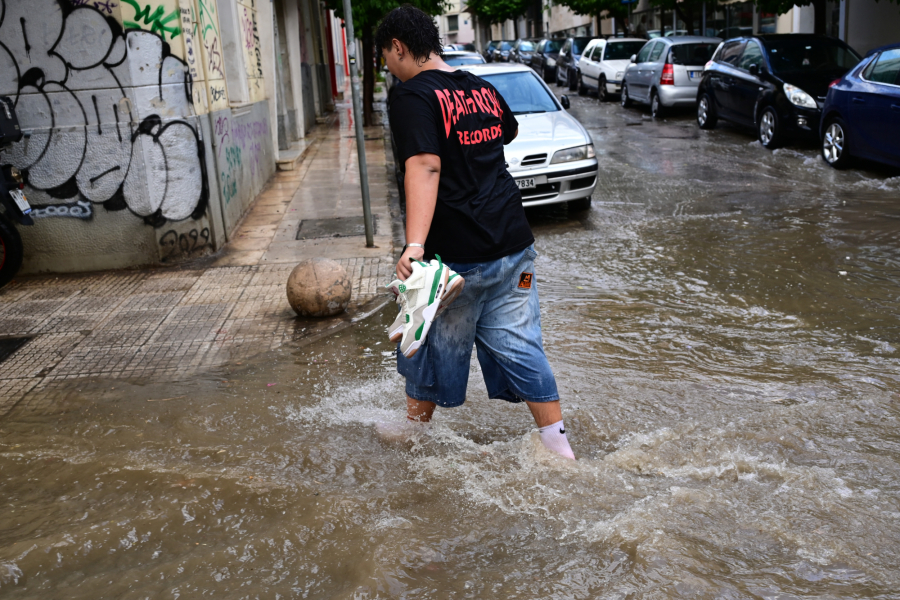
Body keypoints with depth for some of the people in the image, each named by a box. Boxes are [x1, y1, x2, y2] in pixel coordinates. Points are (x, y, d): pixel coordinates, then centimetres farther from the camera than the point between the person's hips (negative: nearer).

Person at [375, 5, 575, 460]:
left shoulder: (412, 98, -12)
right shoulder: (483, 89, 11)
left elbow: (424, 168, -28)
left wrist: (414, 245, -38)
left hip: (457, 255, -6)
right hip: (514, 243, 6)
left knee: (435, 344, 14)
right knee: (518, 344, 12)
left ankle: (414, 428, 35)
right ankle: (558, 446, 14)